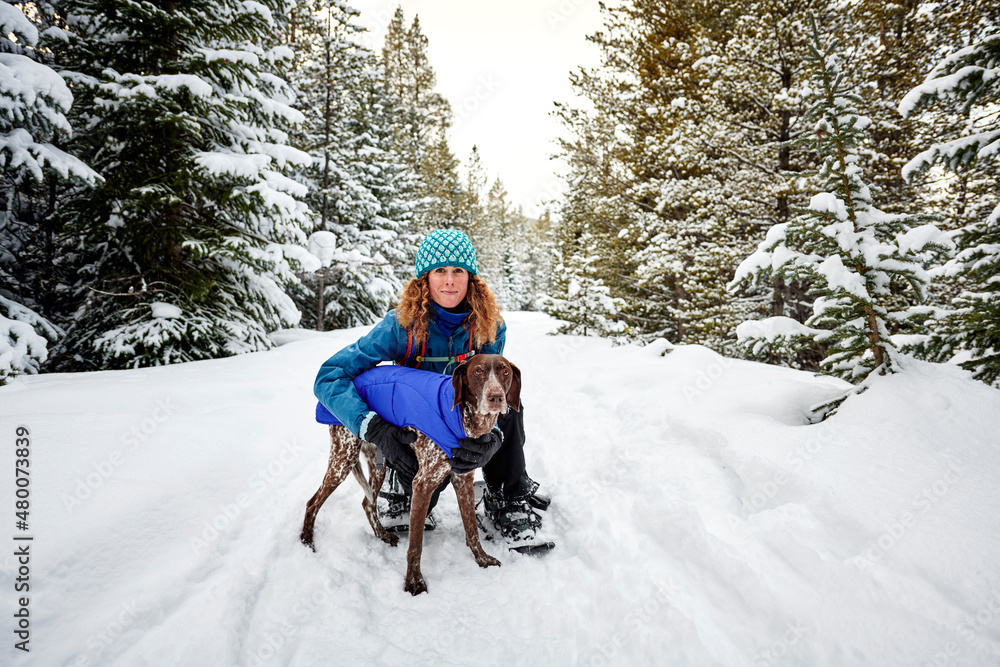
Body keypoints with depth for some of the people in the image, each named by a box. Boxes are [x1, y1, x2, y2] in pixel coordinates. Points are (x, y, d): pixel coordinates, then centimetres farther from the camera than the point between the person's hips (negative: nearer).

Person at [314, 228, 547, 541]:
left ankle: (507, 500, -7)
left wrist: (491, 434, -43)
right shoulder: (402, 324, -25)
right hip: (413, 430, -2)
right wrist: (374, 428, -42)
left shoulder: (489, 325, -16)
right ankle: (406, 496, 5)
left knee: (509, 407, -25)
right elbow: (329, 376, -27)